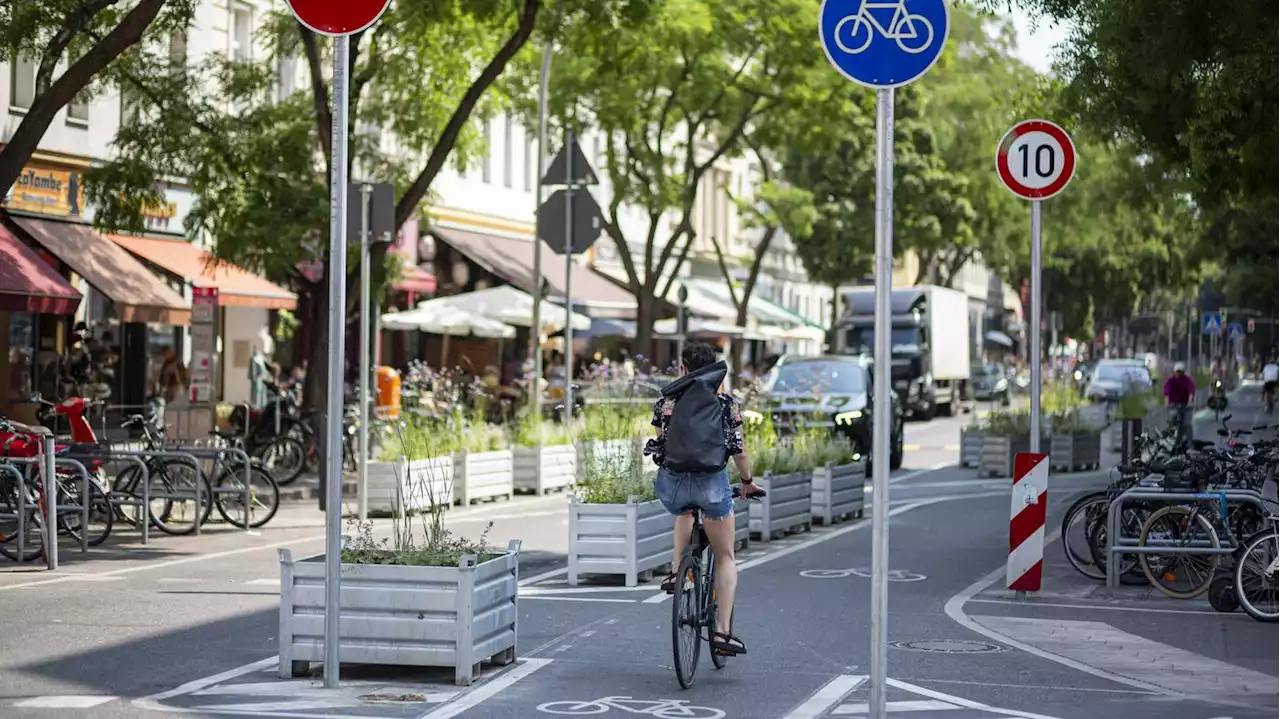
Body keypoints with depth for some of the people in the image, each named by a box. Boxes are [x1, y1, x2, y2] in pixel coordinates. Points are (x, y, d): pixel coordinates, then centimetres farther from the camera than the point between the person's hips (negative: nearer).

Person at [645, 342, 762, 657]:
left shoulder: (667, 400, 10)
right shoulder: (726, 403, 9)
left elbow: (660, 445, 10)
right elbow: (738, 450, 8)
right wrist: (748, 482, 24)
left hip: (673, 482, 1)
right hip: (712, 481, -1)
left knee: (684, 513, 41)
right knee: (725, 558, 13)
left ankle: (676, 571, 23)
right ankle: (722, 632, 3)